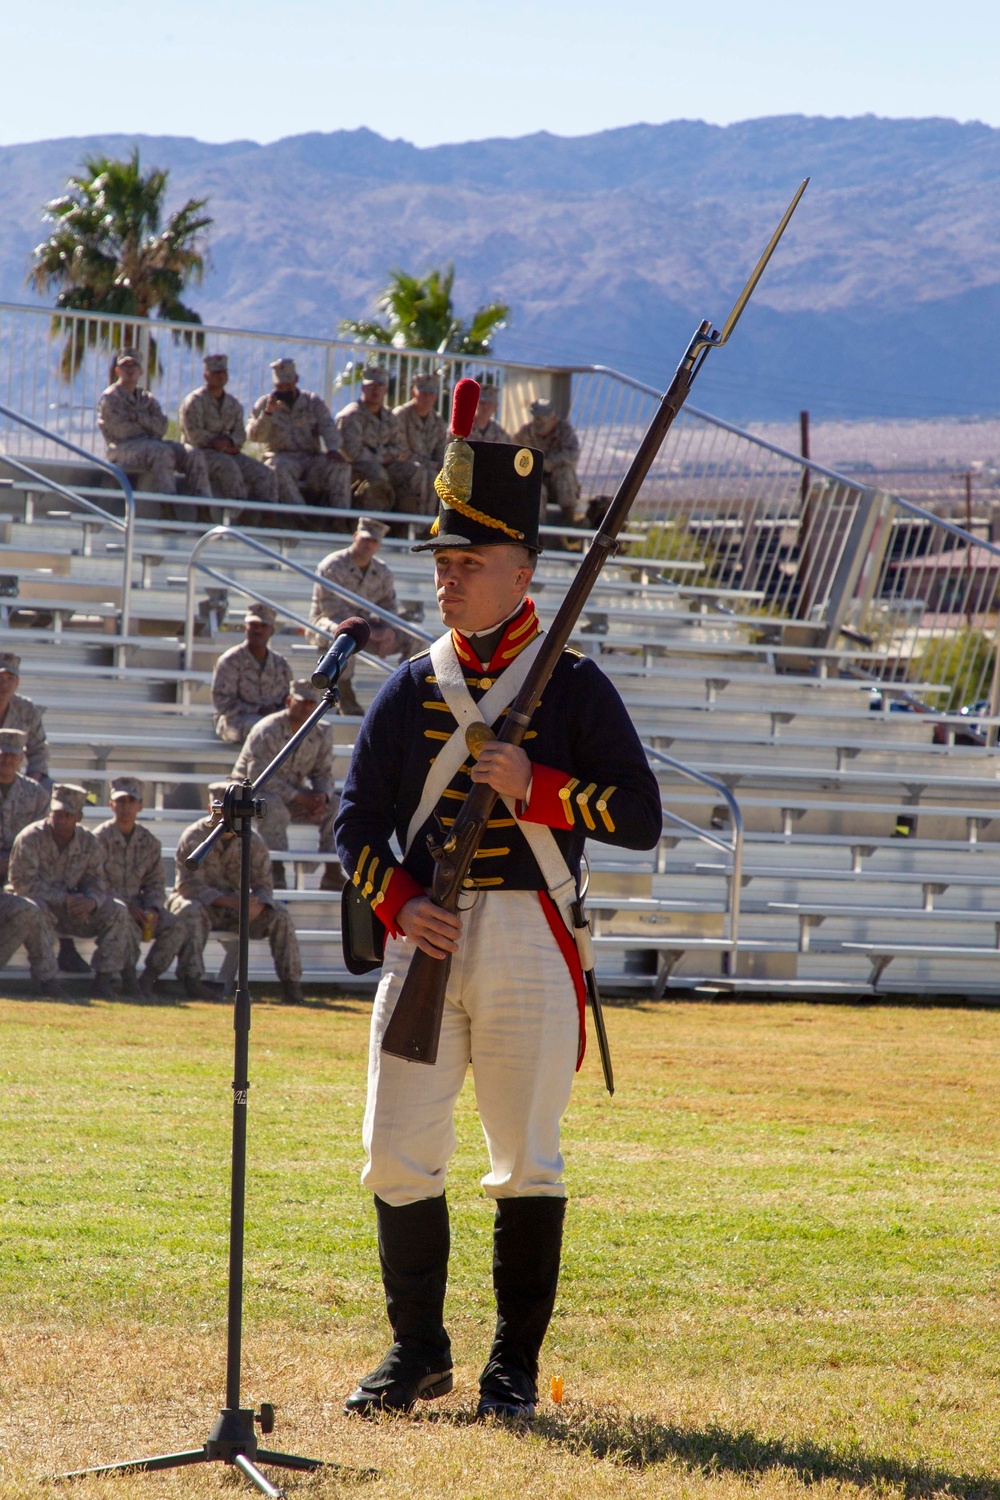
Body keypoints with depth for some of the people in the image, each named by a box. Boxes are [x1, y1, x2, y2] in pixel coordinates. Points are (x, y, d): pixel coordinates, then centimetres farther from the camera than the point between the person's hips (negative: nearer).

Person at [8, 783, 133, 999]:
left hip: (69, 907, 5)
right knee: (37, 911, -40)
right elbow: (22, 882, -22)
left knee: (117, 912, -13)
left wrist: (91, 901, -27)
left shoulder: (88, 843, 0)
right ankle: (46, 979, -34)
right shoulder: (30, 838, -16)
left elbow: (96, 882, -1)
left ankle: (106, 978, -11)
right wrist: (64, 899, -29)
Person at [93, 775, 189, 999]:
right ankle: (129, 979, -22)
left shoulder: (150, 843, 10)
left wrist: (152, 909, -10)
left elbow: (156, 884, 12)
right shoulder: (100, 838, -5)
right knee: (127, 922, -37)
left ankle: (148, 979, -12)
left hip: (137, 906, 5)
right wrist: (127, 906, -20)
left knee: (174, 926, -19)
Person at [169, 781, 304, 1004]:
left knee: (280, 916, -16)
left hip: (234, 905, 4)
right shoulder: (193, 838, -15)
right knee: (192, 910, -38)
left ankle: (291, 984, -13)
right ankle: (191, 977, -42)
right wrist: (231, 901, -35)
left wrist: (257, 905, -31)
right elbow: (190, 885, -23)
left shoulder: (253, 841, -3)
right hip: (203, 903, -4)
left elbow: (263, 885, -4)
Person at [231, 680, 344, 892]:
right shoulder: (267, 731, -20)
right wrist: (299, 798, -29)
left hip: (294, 793, 6)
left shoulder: (322, 734, 1)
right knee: (274, 807, -40)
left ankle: (332, 873, -14)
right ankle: (276, 872, -36)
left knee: (334, 807, -15)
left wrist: (321, 795, -21)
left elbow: (323, 773, 5)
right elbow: (258, 775, -26)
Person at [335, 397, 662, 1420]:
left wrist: (537, 786, -15)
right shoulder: (409, 688, 11)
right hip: (423, 934, 3)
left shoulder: (573, 686, 3)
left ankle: (514, 1365, 11)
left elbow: (640, 817, -2)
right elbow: (356, 819, 10)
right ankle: (417, 1352, 16)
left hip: (530, 944, -3)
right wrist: (398, 903, -7)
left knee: (528, 1162, 0)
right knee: (398, 1155, 1)